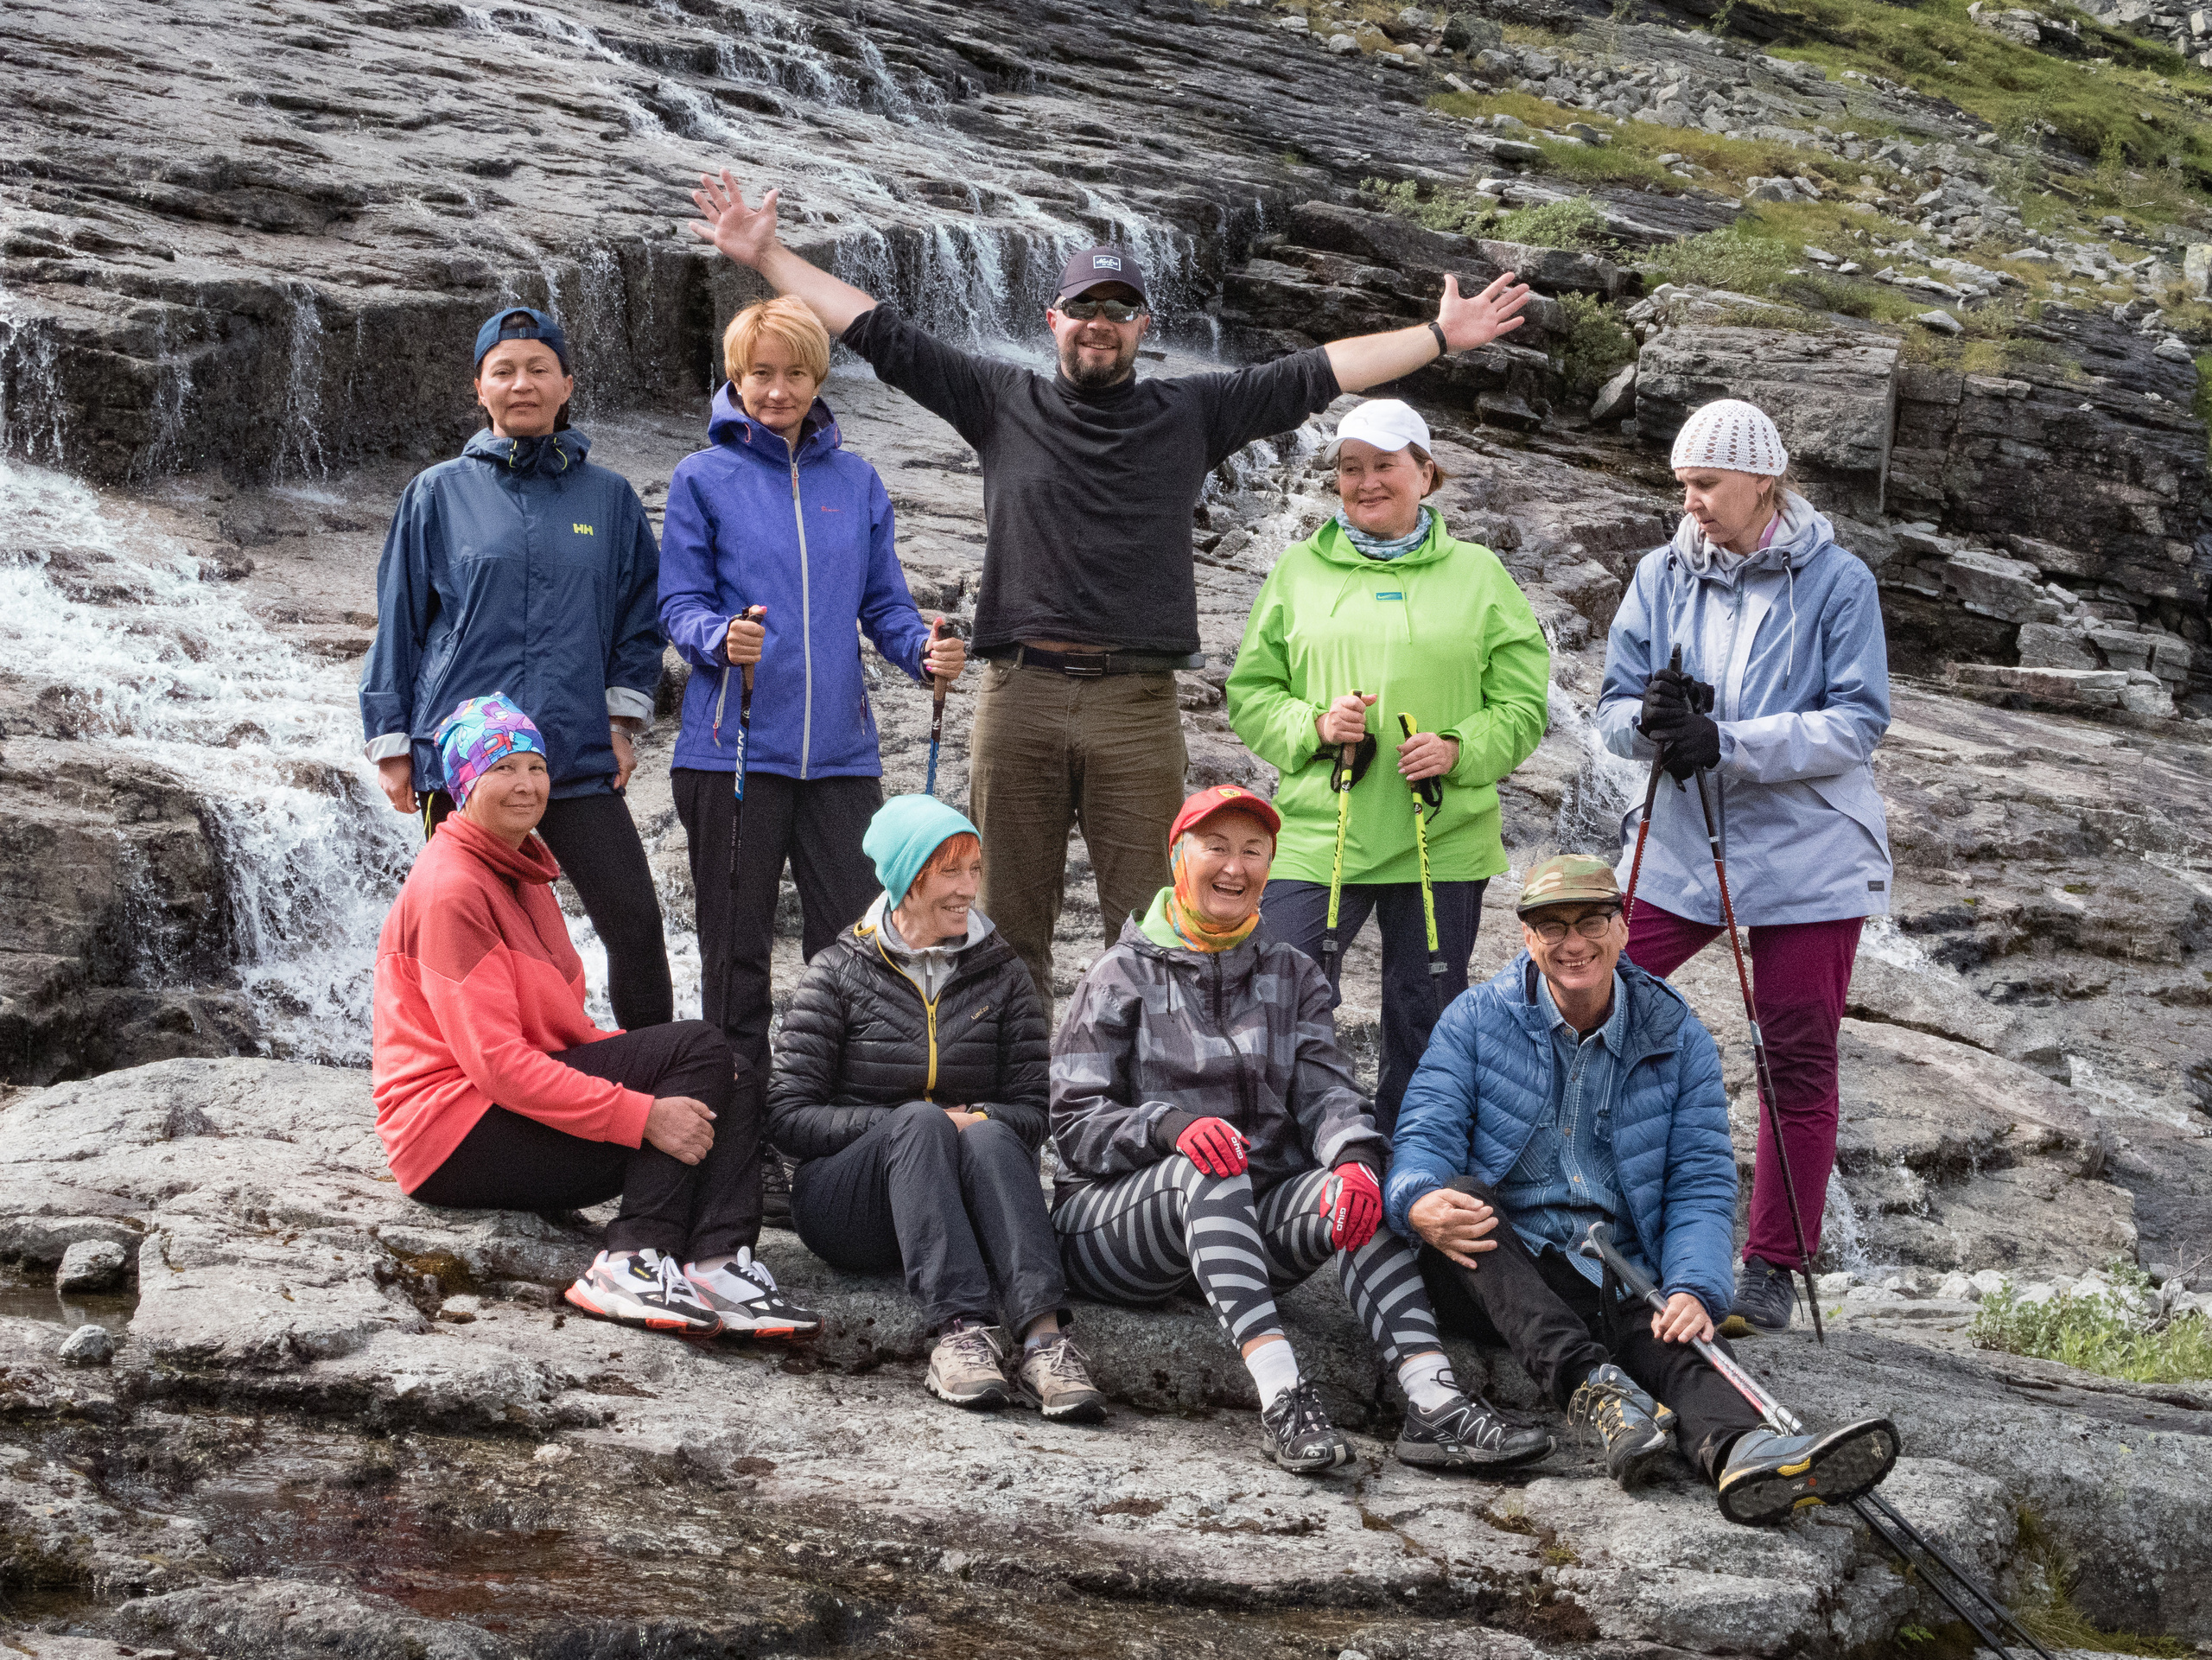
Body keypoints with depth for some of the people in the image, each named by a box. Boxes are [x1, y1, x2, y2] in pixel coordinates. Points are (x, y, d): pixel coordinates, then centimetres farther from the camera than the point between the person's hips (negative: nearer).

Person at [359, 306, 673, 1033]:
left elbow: (640, 617, 18)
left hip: (579, 756, 1)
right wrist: (391, 745, 6)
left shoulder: (609, 498, 10)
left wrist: (623, 719, 7)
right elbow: (399, 624, 9)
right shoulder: (439, 494, 7)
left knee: (635, 924, -8)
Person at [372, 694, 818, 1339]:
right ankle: (634, 1261, -30)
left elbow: (560, 1028, 19)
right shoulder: (451, 890, -13)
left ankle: (720, 1262, -28)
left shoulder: (521, 874, 20)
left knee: (727, 1090, -5)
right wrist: (640, 1115, -26)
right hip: (457, 1127, -9)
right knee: (699, 1048, -19)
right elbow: (495, 1061, -22)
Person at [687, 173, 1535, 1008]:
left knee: (1147, 927, -2)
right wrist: (765, 254, 9)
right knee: (1010, 919, 3)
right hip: (1019, 696, 0)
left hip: (1138, 701, 0)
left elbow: (1318, 372, 11)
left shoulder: (1192, 412, 13)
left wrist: (1441, 336, 6)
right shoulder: (1001, 401, 12)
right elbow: (882, 334, 12)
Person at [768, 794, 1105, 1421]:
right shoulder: (840, 975, 5)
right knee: (921, 1120, -33)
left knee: (989, 1136, -32)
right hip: (843, 1199, -2)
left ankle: (1042, 1335, -55)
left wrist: (978, 1120, -16)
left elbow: (1032, 1113, 7)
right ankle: (958, 1329, -53)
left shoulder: (1000, 975, 13)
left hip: (956, 1212, 2)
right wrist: (909, 1124, -15)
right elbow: (790, 1115, -3)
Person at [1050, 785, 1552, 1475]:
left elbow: (1324, 1090, 1)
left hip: (1246, 1224, 3)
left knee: (1351, 1190, -28)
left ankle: (1433, 1404, -45)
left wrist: (1356, 1157, -23)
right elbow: (1077, 1124, -5)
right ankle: (1281, 1397, -53)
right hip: (1117, 1217, -3)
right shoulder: (1123, 977, 4)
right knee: (1209, 1169, -36)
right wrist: (1173, 1125, -26)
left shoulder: (1293, 977, 16)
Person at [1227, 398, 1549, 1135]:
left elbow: (1524, 704, 4)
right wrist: (1313, 724, -10)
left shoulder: (1478, 574, 7)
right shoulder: (1299, 569, 9)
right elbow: (1248, 693, 10)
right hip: (1316, 835, 0)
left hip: (1442, 844, 0)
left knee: (1425, 1029, 9)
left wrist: (1459, 750, -13)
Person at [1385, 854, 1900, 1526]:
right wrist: (1418, 1201, -32)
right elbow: (1425, 1136, -5)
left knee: (1677, 1339, -33)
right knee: (1461, 1196, -34)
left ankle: (1740, 1450, -67)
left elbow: (1702, 1184, 3)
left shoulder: (1678, 1040, 8)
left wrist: (1695, 1290, -18)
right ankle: (1592, 1387, -50)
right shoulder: (1476, 1020, 6)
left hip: (1623, 1280, 1)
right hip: (1496, 1272, -1)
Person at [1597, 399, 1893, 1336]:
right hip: (1679, 848, 3)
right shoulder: (1662, 576, 4)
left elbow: (1858, 724, -12)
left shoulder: (1836, 582, -6)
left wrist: (1730, 742, -22)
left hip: (1805, 861, -3)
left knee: (1798, 1064, 2)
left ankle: (1773, 1271, 11)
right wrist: (1652, 721, -19)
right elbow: (1613, 713, 5)